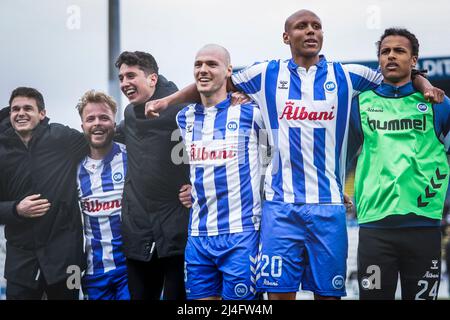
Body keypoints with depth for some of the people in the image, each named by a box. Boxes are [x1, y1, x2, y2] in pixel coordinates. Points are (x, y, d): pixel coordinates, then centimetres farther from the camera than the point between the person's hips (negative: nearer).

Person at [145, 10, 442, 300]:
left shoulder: (345, 76, 6)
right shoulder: (267, 75, 6)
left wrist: (425, 84, -4)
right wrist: (168, 100, 12)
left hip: (328, 205, 0)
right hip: (281, 205, 0)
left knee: (328, 291, 3)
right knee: (279, 291, -3)